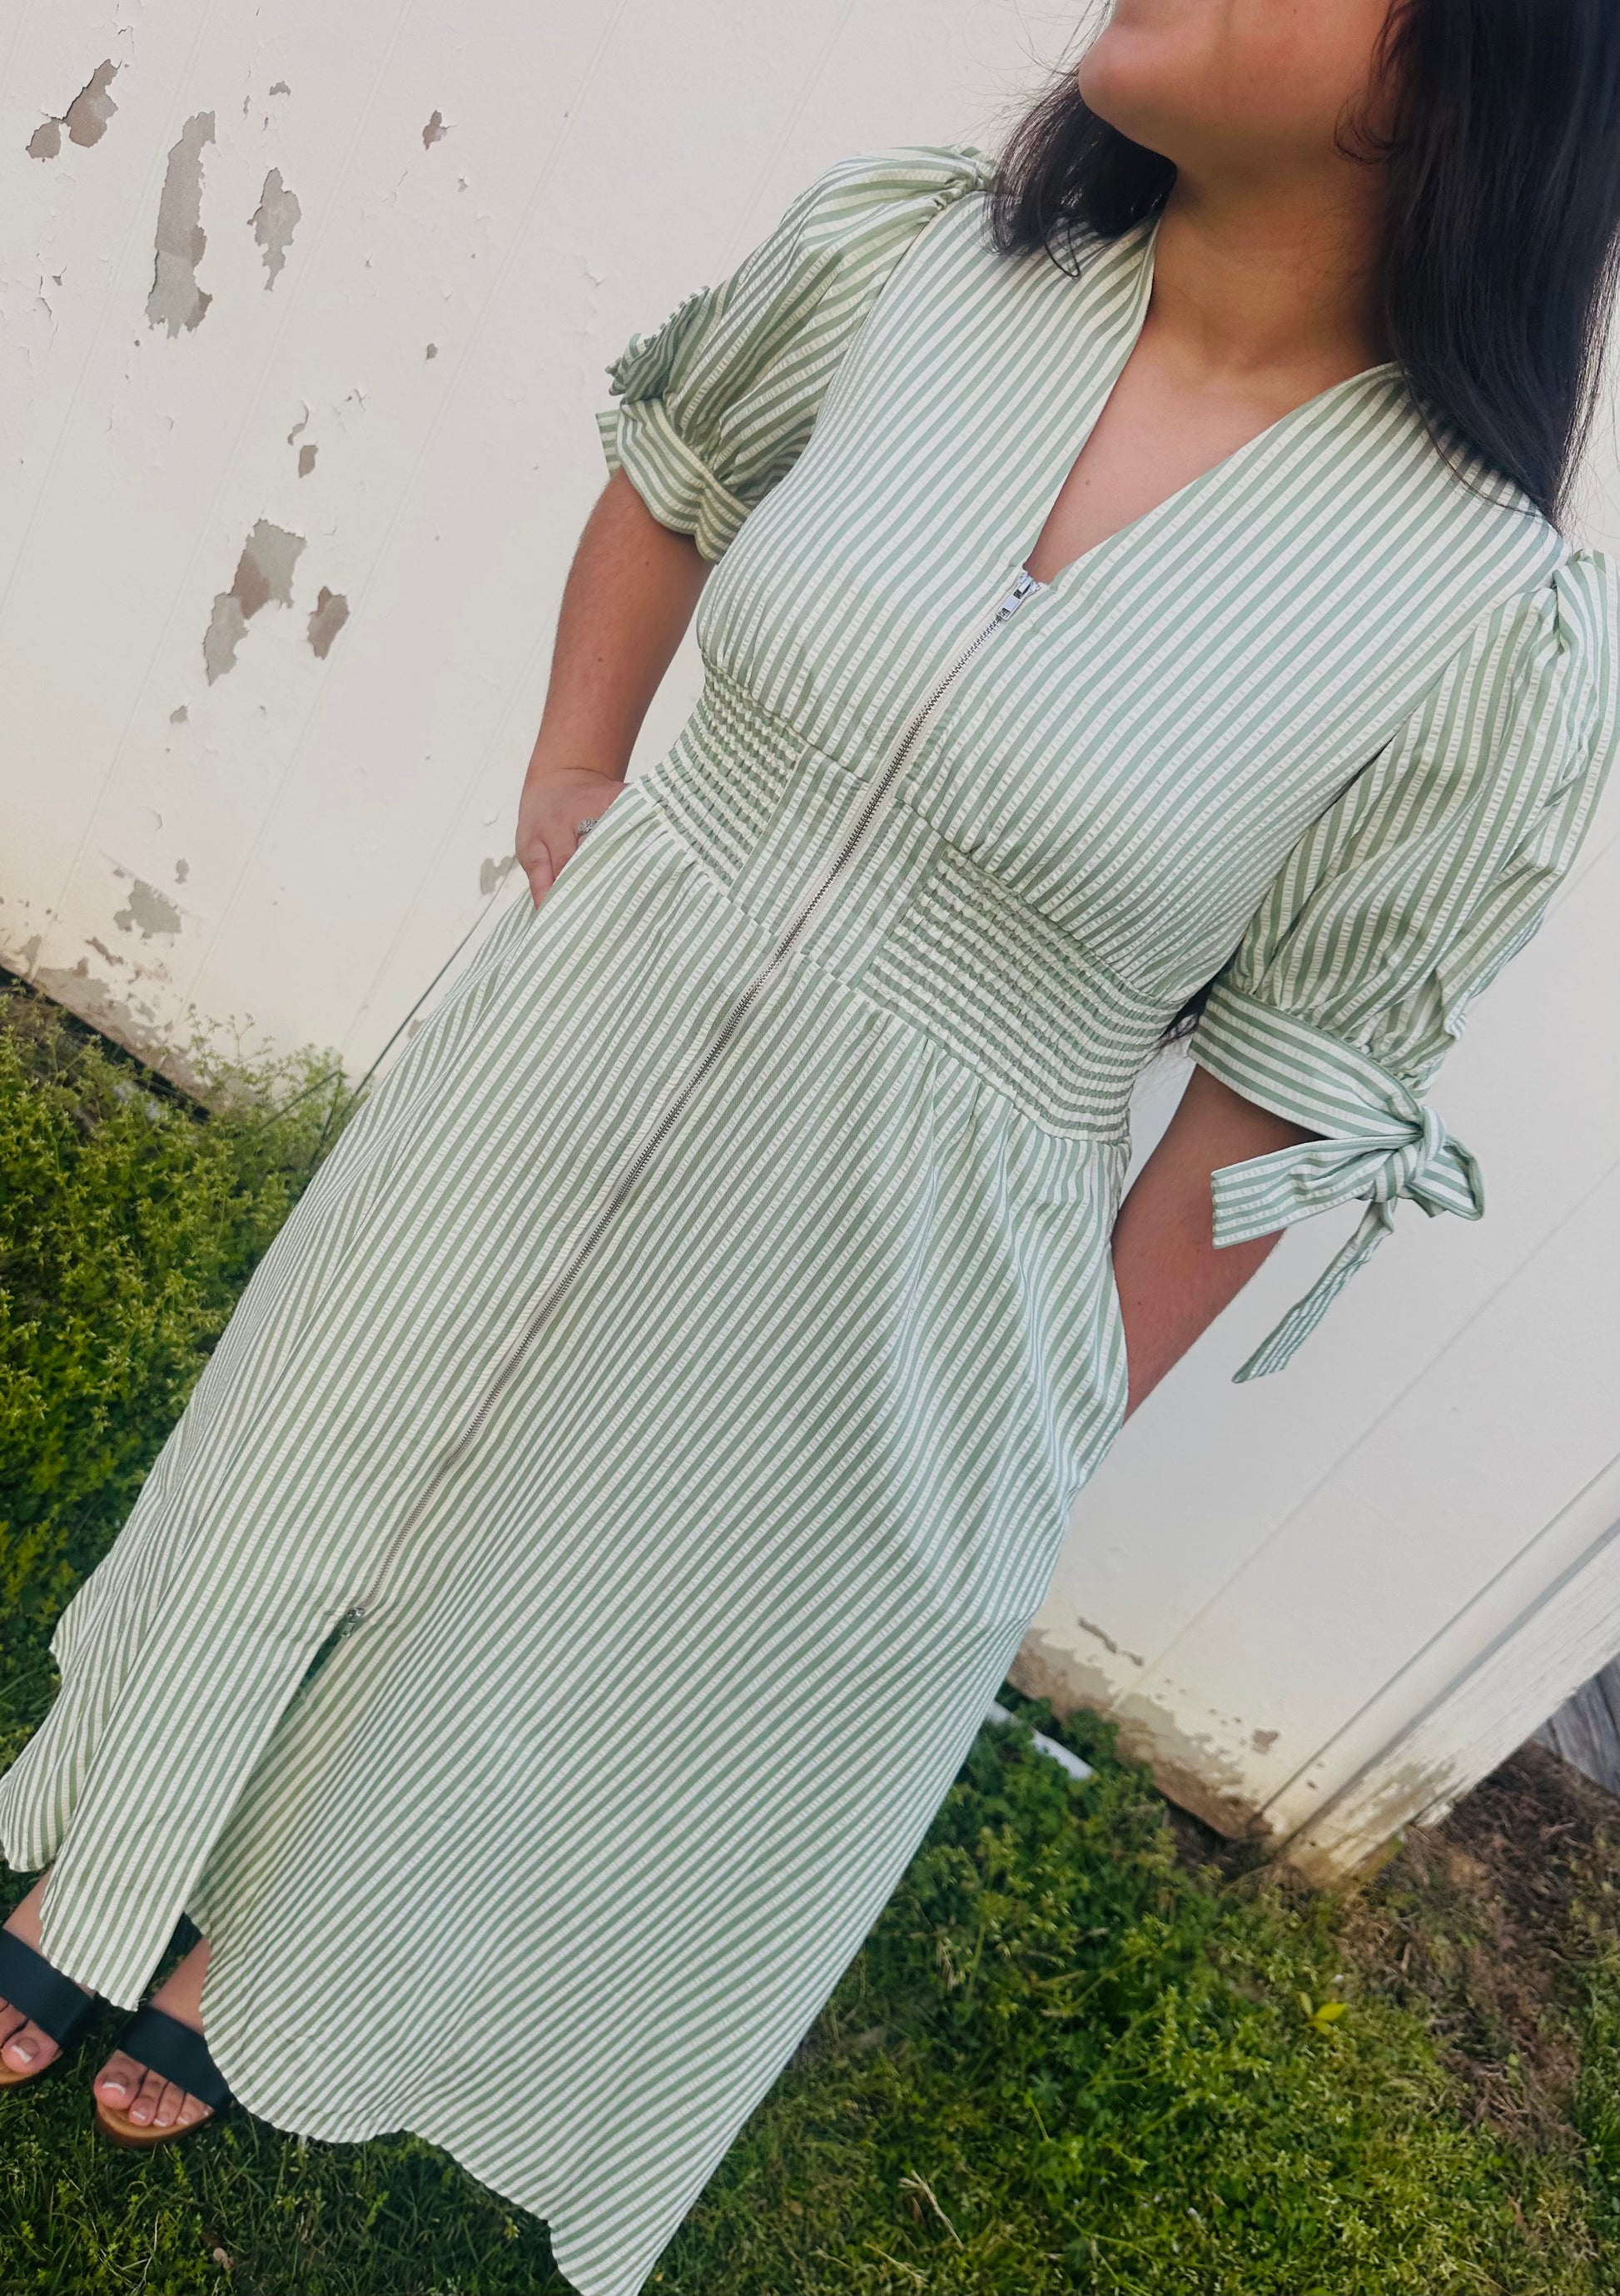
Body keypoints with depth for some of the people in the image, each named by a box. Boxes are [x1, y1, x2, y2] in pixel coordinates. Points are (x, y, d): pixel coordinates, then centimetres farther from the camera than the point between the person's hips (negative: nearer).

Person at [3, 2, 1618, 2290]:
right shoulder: (899, 252, -9)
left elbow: (1297, 1092, -9)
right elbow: (674, 454, 12)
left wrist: (1073, 1414, -1)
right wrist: (569, 779, 5)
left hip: (882, 1265, -2)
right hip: (573, 1068, 4)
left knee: (599, 1645, 21)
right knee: (318, 1482, 22)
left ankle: (272, 1973, 57)